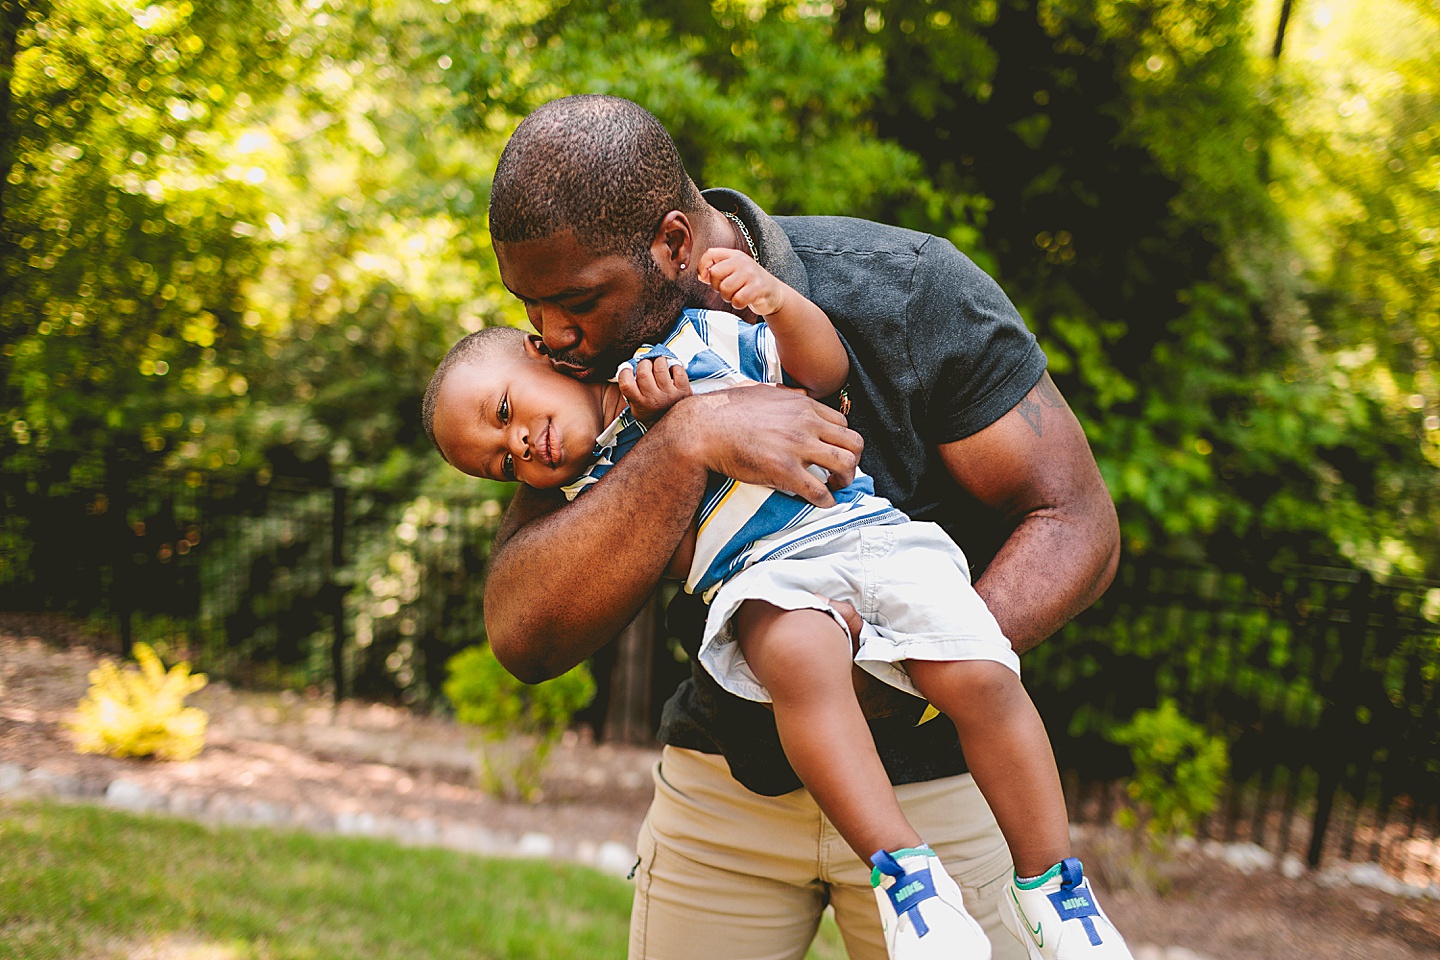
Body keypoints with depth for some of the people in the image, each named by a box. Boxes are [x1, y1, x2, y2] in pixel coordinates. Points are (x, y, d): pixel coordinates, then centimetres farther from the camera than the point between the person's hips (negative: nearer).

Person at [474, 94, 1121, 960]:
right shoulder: (587, 368, -11)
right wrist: (688, 440, -34)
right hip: (724, 775, 3)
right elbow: (526, 639, -22)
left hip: (929, 777, -2)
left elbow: (1075, 523, -15)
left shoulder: (907, 289, -19)